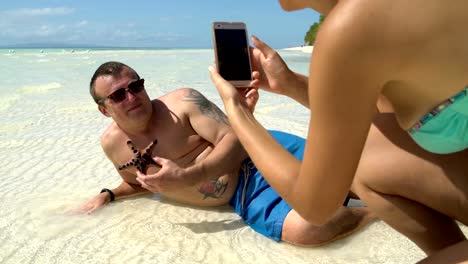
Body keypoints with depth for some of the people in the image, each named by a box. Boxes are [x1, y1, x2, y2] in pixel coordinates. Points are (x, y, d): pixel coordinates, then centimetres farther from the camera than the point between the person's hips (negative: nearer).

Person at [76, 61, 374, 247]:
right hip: (245, 200, 2)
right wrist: (108, 195, 9)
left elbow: (235, 139, -15)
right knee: (306, 229, -29)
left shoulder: (183, 101, -7)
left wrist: (188, 177, -24)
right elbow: (138, 181, 27)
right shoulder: (111, 144, 7)